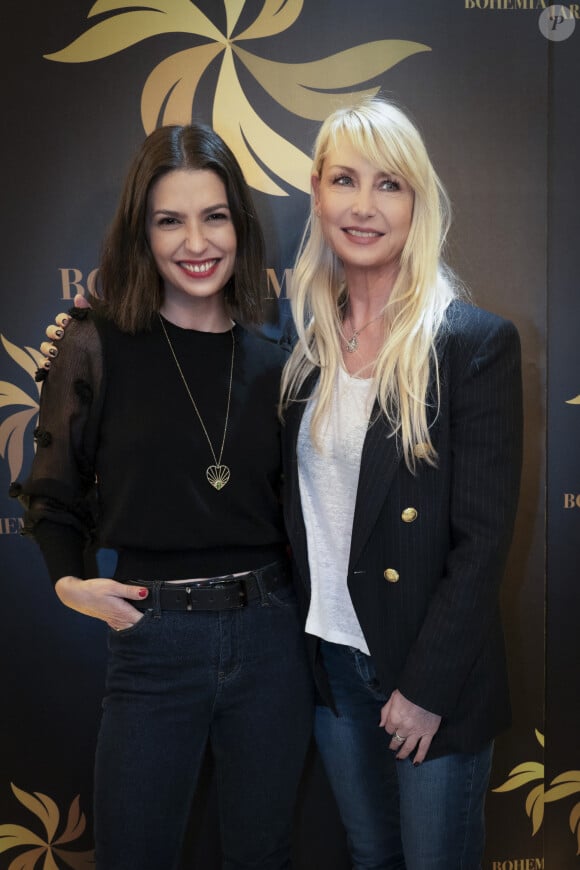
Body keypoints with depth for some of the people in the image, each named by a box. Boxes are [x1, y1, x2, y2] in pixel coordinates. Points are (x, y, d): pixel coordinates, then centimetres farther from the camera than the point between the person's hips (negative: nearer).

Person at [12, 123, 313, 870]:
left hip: (270, 637, 3)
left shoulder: (273, 364, 3)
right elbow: (53, 495, 3)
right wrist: (68, 581, -12)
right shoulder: (99, 348, -5)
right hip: (153, 642, -2)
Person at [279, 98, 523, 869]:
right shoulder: (309, 340, 2)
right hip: (331, 655, 5)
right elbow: (303, 500, 8)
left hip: (431, 671, -5)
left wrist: (428, 688, -15)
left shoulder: (476, 342, -15)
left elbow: (483, 538, -15)